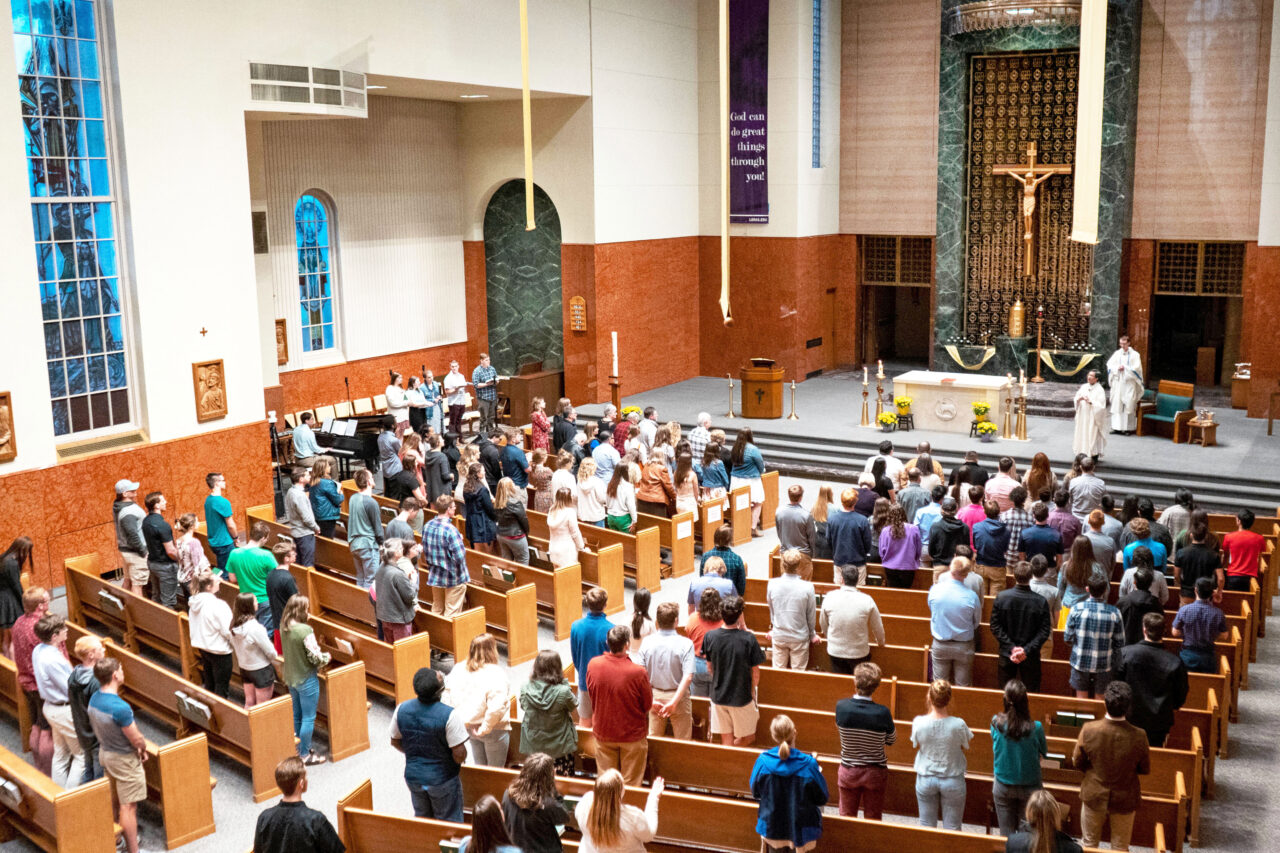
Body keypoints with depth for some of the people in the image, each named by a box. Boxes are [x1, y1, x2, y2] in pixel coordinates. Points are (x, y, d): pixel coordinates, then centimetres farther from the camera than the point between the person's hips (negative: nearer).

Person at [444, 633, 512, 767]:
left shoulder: (458, 670, -4)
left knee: (479, 767, 23)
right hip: (493, 730, -5)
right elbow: (496, 707, -30)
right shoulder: (495, 674, -22)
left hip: (469, 728, 5)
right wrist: (486, 728, -18)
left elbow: (446, 697, -1)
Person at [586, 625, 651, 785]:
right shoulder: (637, 672, -27)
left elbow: (591, 694, 0)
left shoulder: (593, 665, -16)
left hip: (602, 732, 3)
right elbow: (648, 705, -12)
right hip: (632, 734, -3)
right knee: (631, 783, 15)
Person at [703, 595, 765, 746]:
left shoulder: (710, 637, -9)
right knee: (748, 737, 18)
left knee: (726, 741, 15)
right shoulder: (748, 639, -19)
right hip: (742, 697, -4)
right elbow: (755, 672, -9)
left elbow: (709, 668, 4)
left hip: (718, 696, 4)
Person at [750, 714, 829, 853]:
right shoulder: (808, 764, -23)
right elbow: (822, 798, -10)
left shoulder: (763, 761, -18)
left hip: (771, 829, 2)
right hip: (801, 830, -1)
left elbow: (755, 793, -3)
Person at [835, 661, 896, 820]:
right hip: (875, 771, -1)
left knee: (846, 818, 19)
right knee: (873, 819, 17)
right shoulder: (882, 713, -23)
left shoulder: (841, 707, -19)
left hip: (848, 771, 1)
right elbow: (892, 741, -6)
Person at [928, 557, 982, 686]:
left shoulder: (935, 589, -15)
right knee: (962, 686, 12)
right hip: (963, 647, -2)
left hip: (940, 645, 2)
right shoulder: (972, 596, -20)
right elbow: (977, 623, -4)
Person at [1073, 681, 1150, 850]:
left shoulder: (1089, 730, -23)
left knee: (1089, 844, 21)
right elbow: (1145, 769, -8)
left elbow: (1077, 762, -8)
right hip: (1124, 800, 0)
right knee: (1120, 848, 20)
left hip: (1094, 796, 0)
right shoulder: (1139, 736, -25)